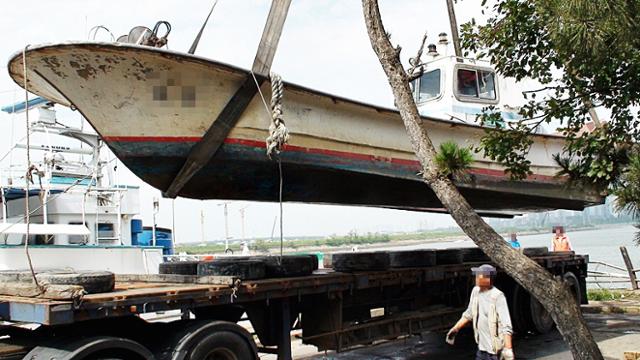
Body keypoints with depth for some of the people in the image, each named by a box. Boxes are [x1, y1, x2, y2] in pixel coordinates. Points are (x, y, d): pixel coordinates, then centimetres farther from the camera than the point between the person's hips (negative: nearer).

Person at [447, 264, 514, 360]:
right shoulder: (476, 291, 3)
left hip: (493, 349, -8)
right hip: (481, 347, 8)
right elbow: (469, 313, 18)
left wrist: (508, 350, -30)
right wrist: (455, 329, 18)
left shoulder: (497, 296, -21)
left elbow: (506, 326, -24)